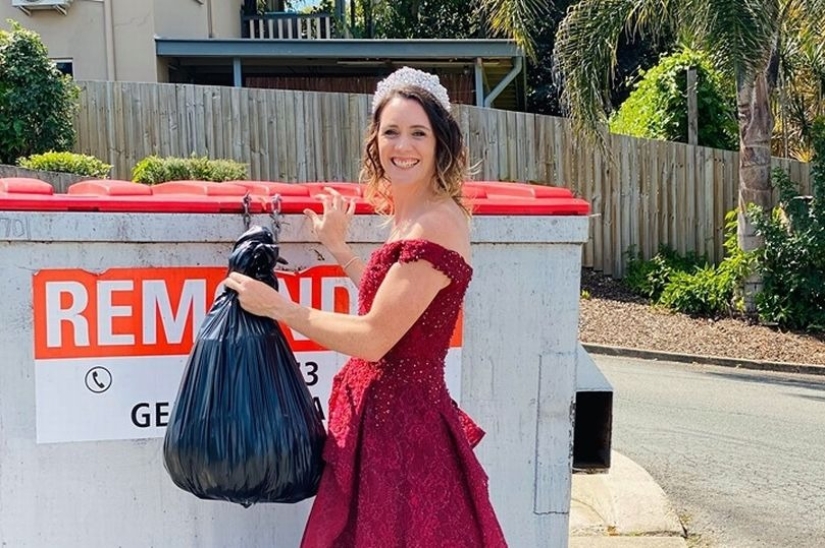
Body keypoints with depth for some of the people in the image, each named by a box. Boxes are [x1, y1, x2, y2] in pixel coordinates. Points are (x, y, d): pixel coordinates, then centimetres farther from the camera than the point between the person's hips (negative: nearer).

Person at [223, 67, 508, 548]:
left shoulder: (437, 224, -21)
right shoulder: (415, 215, 9)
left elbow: (374, 338, -21)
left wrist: (277, 306, -11)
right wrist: (338, 248, 18)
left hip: (400, 422, -9)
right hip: (383, 417, 9)